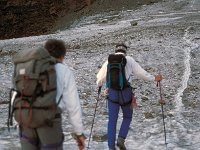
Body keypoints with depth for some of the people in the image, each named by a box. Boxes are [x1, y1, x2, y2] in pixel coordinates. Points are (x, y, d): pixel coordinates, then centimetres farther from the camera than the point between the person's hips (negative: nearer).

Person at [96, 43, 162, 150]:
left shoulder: (109, 61, 10)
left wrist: (99, 85, 37)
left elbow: (100, 78, 15)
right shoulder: (129, 60, 4)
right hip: (125, 92, -1)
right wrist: (154, 78, 18)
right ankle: (121, 139, 0)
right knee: (127, 117, 18)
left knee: (112, 120, 8)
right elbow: (140, 73, 5)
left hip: (112, 92, 2)